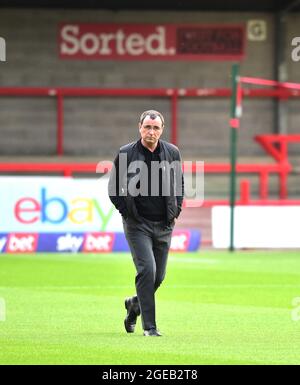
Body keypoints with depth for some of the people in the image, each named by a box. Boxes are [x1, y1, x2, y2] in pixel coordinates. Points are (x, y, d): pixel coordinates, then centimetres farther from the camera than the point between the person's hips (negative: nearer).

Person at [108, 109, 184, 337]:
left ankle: (135, 304, 38)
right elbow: (113, 188, 3)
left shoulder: (172, 153, 3)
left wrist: (176, 209, 8)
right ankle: (149, 326, -11)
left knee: (159, 276, 9)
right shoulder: (126, 154, -6)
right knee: (147, 269, -16)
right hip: (137, 224, -4)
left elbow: (179, 183, 18)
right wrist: (126, 211, -4)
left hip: (164, 225, 4)